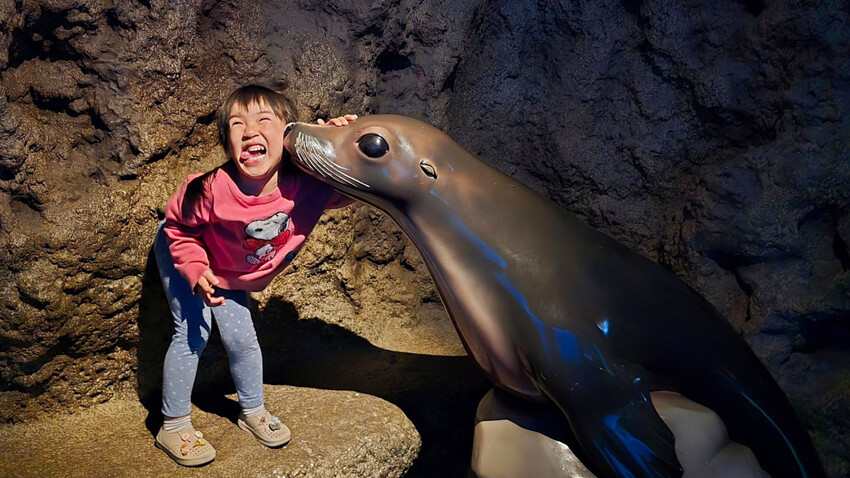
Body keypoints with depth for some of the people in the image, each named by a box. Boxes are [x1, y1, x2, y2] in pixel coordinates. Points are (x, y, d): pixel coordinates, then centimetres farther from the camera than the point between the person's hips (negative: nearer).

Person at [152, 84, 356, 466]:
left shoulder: (305, 183, -33)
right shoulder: (210, 191, -40)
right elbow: (178, 227, -22)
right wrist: (196, 272, -34)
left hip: (231, 270, 4)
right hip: (183, 255, -3)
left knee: (242, 338, 10)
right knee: (192, 334, -9)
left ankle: (253, 411, 33)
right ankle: (173, 427, 10)